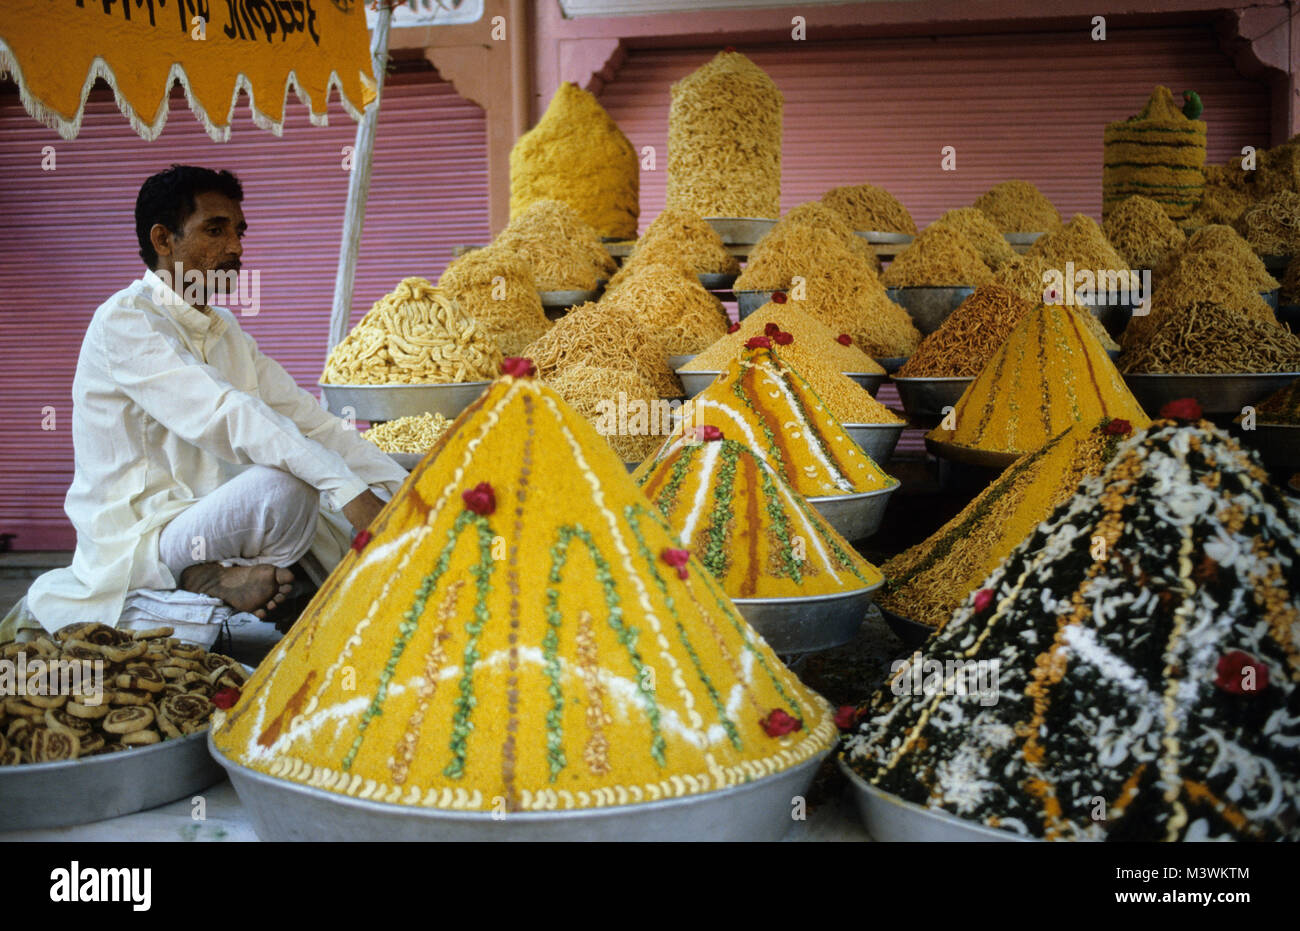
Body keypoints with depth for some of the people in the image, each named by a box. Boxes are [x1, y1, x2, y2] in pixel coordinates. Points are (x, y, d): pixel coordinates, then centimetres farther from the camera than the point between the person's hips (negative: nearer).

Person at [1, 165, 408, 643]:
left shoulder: (226, 332, 15)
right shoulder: (125, 322, -12)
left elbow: (309, 420, 9)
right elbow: (224, 417, -26)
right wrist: (350, 491, -34)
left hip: (210, 527, 9)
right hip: (140, 545, -8)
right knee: (282, 488, -33)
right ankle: (208, 580, -7)